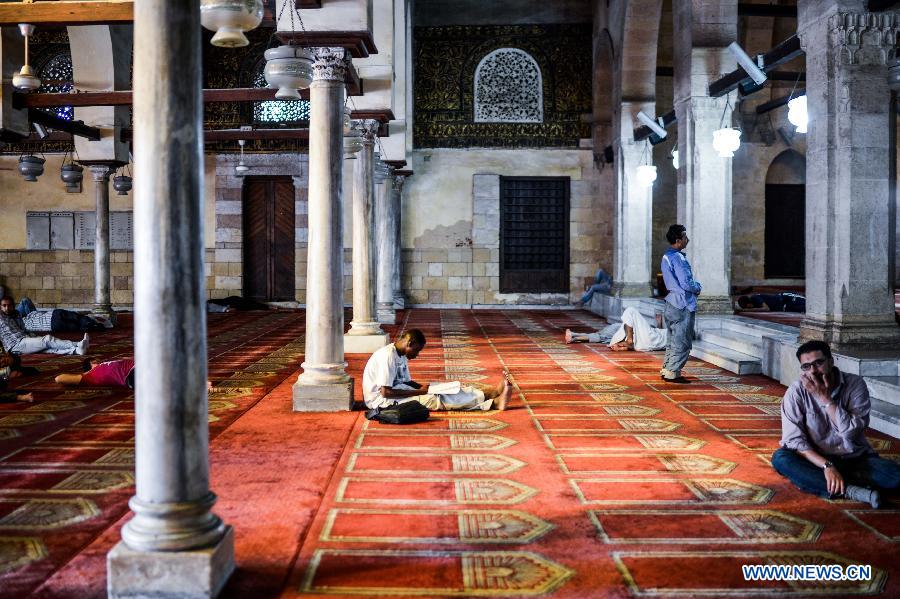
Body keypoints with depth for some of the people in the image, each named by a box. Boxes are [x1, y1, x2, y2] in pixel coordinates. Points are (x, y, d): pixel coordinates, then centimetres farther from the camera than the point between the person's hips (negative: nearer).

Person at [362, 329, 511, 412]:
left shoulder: (401, 355, 10)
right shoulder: (387, 357, -21)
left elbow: (407, 382, 17)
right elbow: (385, 392, -25)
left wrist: (424, 388, -3)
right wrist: (419, 392, -19)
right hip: (380, 400, -9)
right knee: (438, 399, -20)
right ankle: (494, 401, -21)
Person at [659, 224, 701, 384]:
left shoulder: (667, 256, 13)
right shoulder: (678, 258, -19)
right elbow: (686, 283, -22)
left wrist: (694, 285, 9)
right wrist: (698, 287, -2)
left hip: (672, 303, 10)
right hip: (684, 305, -10)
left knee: (673, 339, 17)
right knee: (682, 341, -3)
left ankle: (666, 369, 22)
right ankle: (673, 372, 0)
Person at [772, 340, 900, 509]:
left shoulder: (855, 384, -11)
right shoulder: (796, 392, -13)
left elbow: (851, 431, -21)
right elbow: (794, 440, -18)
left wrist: (825, 398, -25)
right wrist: (827, 466, -29)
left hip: (855, 458, 1)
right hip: (816, 458, 0)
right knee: (780, 458, -30)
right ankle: (849, 491, -32)